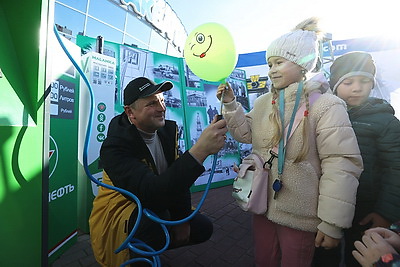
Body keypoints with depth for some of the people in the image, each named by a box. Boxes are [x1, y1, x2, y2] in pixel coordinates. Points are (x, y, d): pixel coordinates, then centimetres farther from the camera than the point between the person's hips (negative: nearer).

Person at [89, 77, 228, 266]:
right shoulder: (115, 146, -28)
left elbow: (178, 176, -3)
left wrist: (182, 218, -4)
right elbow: (152, 192, -43)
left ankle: (149, 247, 19)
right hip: (115, 219, -6)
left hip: (156, 209, 6)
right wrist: (200, 150, -50)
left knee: (203, 228, 3)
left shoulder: (168, 130, -7)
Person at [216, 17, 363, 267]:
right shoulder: (264, 102, 2)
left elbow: (341, 166, -17)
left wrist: (333, 223, -16)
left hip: (300, 215, -4)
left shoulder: (326, 106, -15)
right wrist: (230, 104, -6)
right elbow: (246, 133, 7)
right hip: (263, 205, 5)